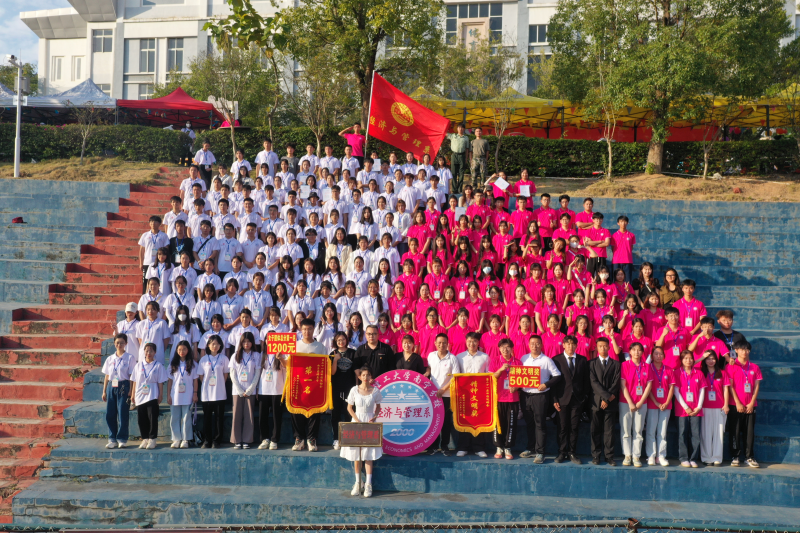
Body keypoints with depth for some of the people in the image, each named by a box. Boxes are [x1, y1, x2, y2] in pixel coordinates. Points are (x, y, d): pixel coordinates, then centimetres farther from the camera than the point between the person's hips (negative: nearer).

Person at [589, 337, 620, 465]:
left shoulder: (616, 364, 9)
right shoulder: (592, 364, 7)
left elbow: (616, 383, 1)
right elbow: (594, 382, -3)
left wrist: (607, 399, -10)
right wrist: (606, 396, -13)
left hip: (611, 402, 0)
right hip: (596, 401, 0)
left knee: (609, 430, 0)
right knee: (596, 430, 2)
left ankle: (609, 456, 3)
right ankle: (596, 455, 6)